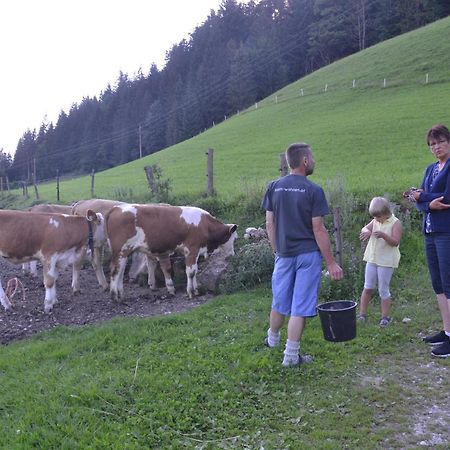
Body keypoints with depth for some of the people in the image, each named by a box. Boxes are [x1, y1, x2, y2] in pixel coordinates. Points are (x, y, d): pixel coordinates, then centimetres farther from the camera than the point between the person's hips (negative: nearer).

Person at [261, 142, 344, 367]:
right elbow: (318, 229, -12)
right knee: (300, 307, 4)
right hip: (308, 254, -4)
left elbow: (269, 224, 4)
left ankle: (272, 339, 41)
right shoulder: (313, 190, -10)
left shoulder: (274, 187, 1)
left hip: (284, 254, 4)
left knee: (280, 302, 21)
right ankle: (291, 355, 10)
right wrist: (331, 263, -6)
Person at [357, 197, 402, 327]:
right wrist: (367, 231, -23)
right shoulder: (375, 221, 7)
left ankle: (385, 317, 15)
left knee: (383, 290, 2)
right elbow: (364, 228, 0)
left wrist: (383, 235, -34)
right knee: (368, 287, 9)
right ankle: (362, 314, 17)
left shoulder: (396, 223, -10)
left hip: (386, 261, -5)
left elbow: (395, 242, -18)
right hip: (372, 259, 5)